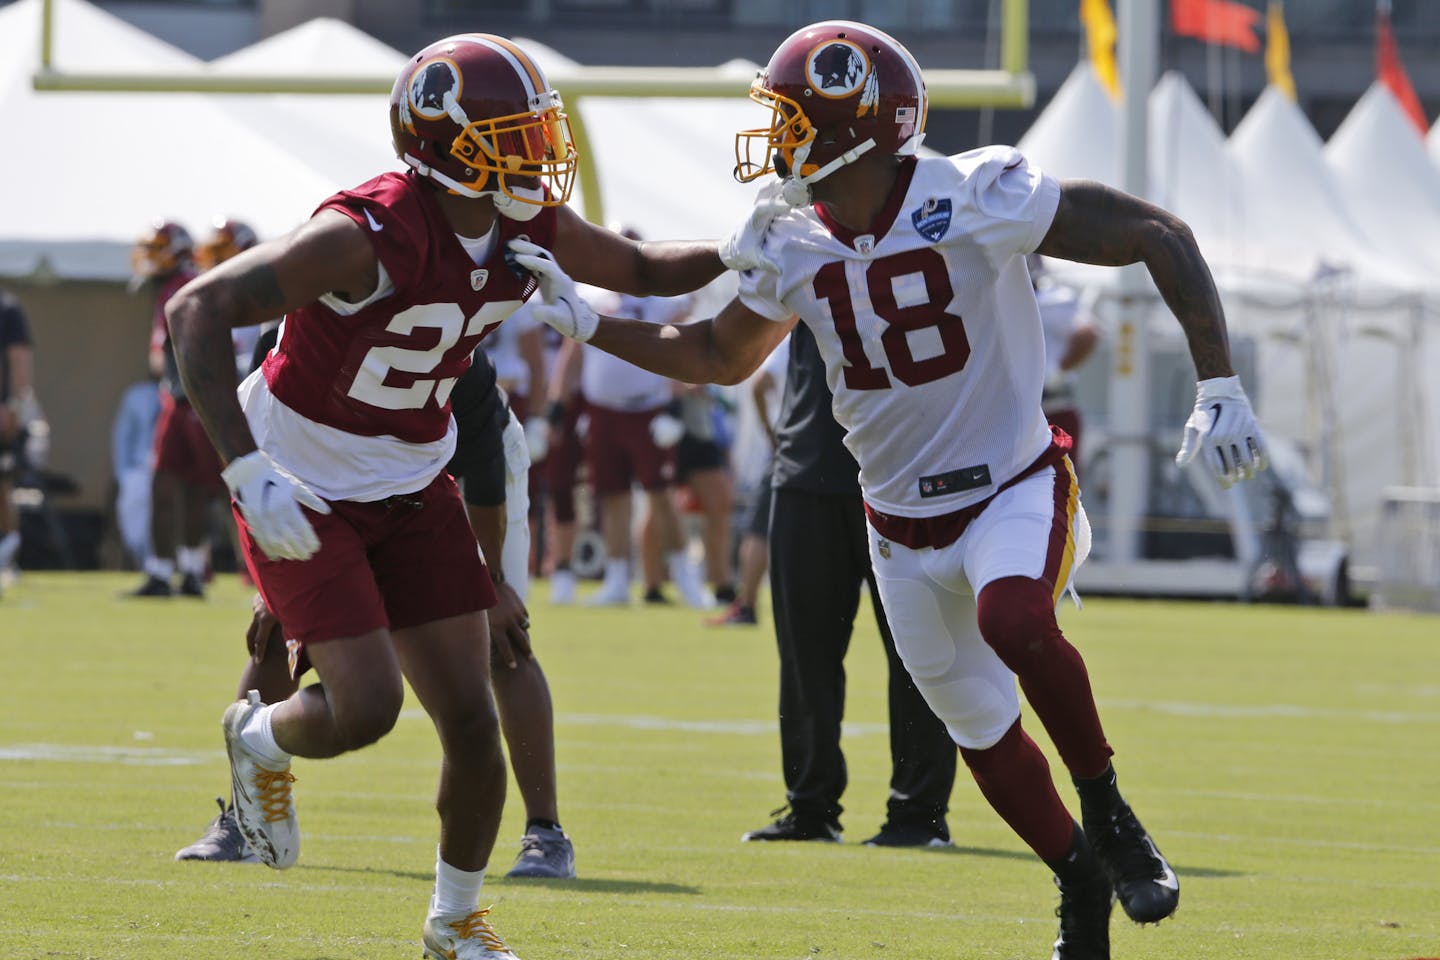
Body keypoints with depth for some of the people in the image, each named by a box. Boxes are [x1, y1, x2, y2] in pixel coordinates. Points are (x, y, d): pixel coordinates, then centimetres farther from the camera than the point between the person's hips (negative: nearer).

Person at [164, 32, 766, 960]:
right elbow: (197, 311, -33)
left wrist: (729, 254, -9)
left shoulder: (530, 229, -8)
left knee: (473, 723, 1)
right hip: (304, 493, -6)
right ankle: (260, 740, 20)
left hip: (412, 487, 6)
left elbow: (642, 268, 12)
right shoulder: (372, 234, -30)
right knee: (367, 707, -16)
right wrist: (247, 472, -38)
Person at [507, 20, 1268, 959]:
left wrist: (1219, 389, -23)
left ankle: (1108, 811, -15)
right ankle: (1083, 885, 35)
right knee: (983, 732, 11)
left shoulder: (979, 200, -21)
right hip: (902, 521, 6)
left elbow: (1160, 236, -17)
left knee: (1014, 621, -35)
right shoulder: (793, 246, -3)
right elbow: (720, 356, 15)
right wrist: (586, 323, 4)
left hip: (1015, 487, -6)